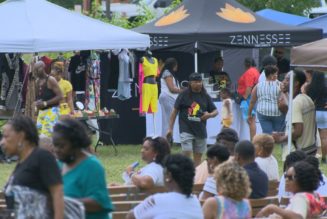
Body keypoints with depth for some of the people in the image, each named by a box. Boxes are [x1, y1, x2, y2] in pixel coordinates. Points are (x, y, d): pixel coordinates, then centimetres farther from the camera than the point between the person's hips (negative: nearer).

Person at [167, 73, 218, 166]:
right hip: (186, 130, -4)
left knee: (198, 156, 9)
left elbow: (215, 111, 12)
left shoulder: (205, 96, 6)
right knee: (187, 154, -12)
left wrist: (210, 115, -13)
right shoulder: (183, 95, -3)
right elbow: (175, 111, 0)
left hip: (201, 131, 4)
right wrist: (170, 128, -4)